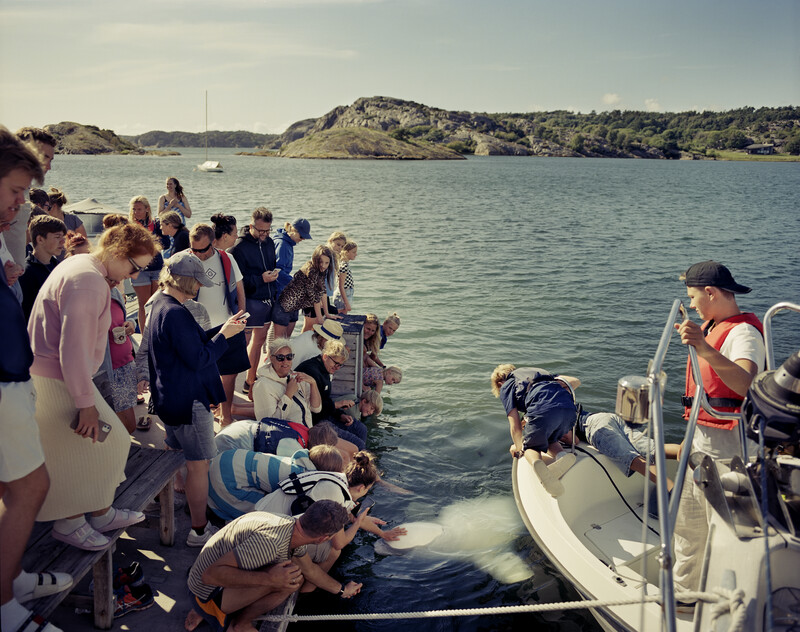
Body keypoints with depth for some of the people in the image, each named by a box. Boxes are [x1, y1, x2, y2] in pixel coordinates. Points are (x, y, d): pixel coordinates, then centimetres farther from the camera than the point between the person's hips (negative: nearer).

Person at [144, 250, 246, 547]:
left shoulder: (158, 304, 9)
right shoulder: (175, 313, -24)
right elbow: (198, 359, -22)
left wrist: (221, 330, 11)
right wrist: (224, 335, -12)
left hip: (168, 397, 11)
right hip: (187, 400, -11)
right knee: (198, 465, -1)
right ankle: (199, 531, 8)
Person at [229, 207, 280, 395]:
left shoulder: (269, 242, 11)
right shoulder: (240, 246, -12)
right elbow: (238, 278, -16)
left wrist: (274, 274, 6)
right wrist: (261, 279, -22)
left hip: (268, 298, 7)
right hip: (252, 300, -7)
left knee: (260, 338, 13)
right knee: (258, 338, -6)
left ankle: (253, 376, 24)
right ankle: (249, 383, 4)